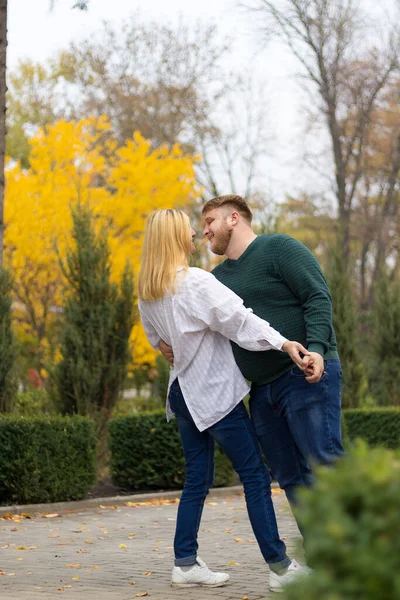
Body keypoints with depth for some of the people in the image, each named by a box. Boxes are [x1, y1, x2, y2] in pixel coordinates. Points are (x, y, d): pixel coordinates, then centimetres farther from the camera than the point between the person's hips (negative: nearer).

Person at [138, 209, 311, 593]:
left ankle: (185, 564, 10)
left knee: (197, 479, 13)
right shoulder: (196, 283, -18)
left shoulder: (146, 292, 7)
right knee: (255, 477, -3)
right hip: (214, 392, -8)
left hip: (184, 392, 8)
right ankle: (280, 567, -4)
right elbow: (237, 318, -26)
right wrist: (282, 342, -31)